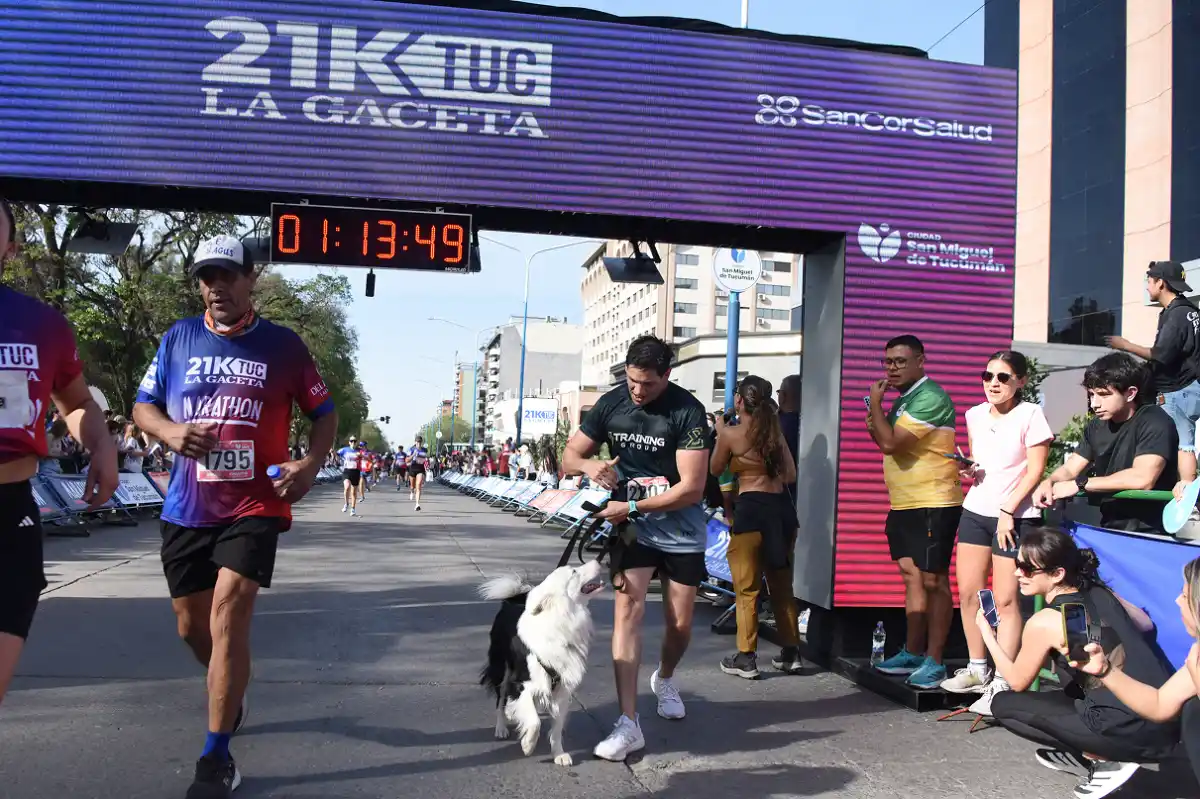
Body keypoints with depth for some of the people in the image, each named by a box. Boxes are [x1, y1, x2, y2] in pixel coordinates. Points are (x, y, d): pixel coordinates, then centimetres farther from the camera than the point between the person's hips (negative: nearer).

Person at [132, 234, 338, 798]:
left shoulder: (282, 345, -1)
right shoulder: (178, 339, 5)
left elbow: (324, 413, 6)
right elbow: (143, 406, 10)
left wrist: (309, 465, -12)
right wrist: (171, 431, -13)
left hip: (255, 505, -4)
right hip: (186, 509, 4)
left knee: (228, 614, -15)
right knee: (192, 626, 14)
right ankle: (229, 694, 46)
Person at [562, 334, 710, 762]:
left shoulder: (687, 411, -19)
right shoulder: (611, 403, -7)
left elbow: (692, 488, -24)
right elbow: (569, 456, 1)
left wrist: (629, 508, -25)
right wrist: (589, 465, -23)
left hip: (681, 529, -1)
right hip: (631, 523, 2)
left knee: (680, 623, 7)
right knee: (628, 607, -15)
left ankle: (664, 678, 42)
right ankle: (628, 723, -14)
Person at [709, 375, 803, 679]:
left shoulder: (731, 433, -6)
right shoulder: (775, 430, 9)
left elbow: (715, 469, 10)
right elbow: (790, 475, 12)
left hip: (752, 509, -6)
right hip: (782, 508, 6)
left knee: (747, 589, 2)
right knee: (782, 586, 16)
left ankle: (746, 658, 5)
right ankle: (791, 653, 23)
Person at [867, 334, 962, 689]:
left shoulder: (930, 397, -16)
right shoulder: (905, 399, 14)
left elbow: (891, 443, -23)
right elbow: (892, 444, 24)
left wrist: (874, 403, -10)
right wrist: (875, 426, 4)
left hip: (933, 505, -10)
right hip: (904, 504, 10)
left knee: (933, 582, -4)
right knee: (913, 579, 14)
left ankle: (934, 662, 2)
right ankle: (912, 653, 21)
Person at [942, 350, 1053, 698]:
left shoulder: (1030, 414, -8)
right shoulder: (976, 414, 9)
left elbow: (1035, 471, -9)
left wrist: (1008, 511, -15)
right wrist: (967, 468, -1)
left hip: (1016, 517, -6)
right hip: (975, 511, 6)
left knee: (1005, 600, -4)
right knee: (968, 592, 7)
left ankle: (1002, 680, 3)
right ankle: (977, 669, 20)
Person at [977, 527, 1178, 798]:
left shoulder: (1043, 622, -11)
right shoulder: (1101, 593, 7)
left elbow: (1017, 682, 5)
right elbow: (1146, 626, 26)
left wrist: (986, 633, 15)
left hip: (1134, 733, -8)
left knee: (1003, 705, 2)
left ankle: (1106, 761, 0)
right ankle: (1082, 755, 19)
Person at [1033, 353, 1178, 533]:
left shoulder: (1155, 422, -14)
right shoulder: (1097, 426, 10)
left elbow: (1142, 478, -27)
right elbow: (1069, 469, 9)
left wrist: (1079, 484, -22)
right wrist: (1049, 482, -14)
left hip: (1148, 535, -7)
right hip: (1110, 530, 7)